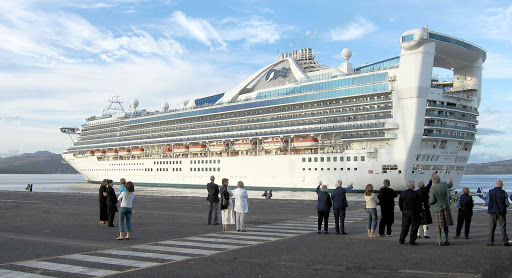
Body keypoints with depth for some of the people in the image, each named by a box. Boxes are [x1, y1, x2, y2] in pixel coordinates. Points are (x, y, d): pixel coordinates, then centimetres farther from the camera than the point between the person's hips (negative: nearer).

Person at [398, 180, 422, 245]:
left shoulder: (403, 193, 1)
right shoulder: (415, 194, -12)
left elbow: (400, 203, 7)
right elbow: (419, 204, -9)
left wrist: (401, 210, 17)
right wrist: (419, 212, 1)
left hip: (405, 212, 4)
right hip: (414, 212, -4)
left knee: (404, 226, 13)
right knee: (414, 226, 4)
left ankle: (401, 239, 16)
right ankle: (412, 240, 3)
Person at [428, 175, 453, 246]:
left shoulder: (432, 189, -18)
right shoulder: (444, 184, -2)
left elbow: (432, 201, -19)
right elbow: (450, 185, 23)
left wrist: (429, 202, 4)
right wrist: (450, 181, 45)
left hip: (437, 208, -4)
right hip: (445, 207, 5)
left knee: (438, 225, 4)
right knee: (445, 224, 13)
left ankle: (440, 241, 2)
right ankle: (446, 240, 17)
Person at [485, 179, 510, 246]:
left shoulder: (490, 192, -4)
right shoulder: (504, 193, -8)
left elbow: (487, 203, -5)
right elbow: (507, 203, -7)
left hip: (492, 211, 1)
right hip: (501, 212, -1)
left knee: (492, 227, 7)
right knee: (503, 227, 5)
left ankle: (490, 241, 8)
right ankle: (505, 241, 5)